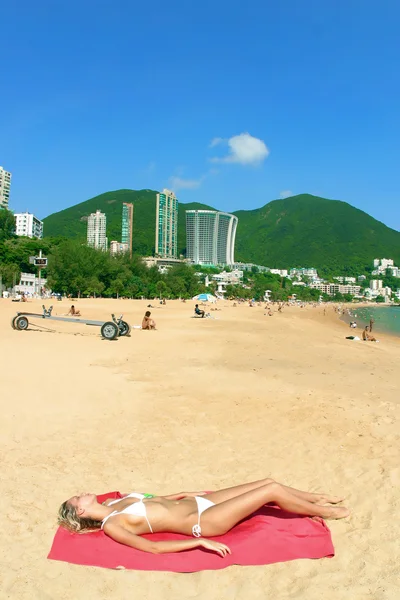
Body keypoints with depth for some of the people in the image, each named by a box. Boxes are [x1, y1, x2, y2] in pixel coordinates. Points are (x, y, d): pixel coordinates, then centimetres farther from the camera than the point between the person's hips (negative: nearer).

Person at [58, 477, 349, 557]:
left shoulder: (114, 502, 10)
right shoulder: (111, 525, -13)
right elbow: (152, 547, -21)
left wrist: (186, 492, 23)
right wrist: (200, 542, -24)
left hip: (198, 502, 8)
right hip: (201, 522, -8)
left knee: (268, 481, 5)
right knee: (272, 490, -10)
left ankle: (317, 498, 27)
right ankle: (324, 512, 12)